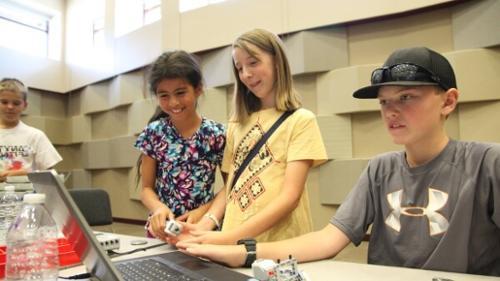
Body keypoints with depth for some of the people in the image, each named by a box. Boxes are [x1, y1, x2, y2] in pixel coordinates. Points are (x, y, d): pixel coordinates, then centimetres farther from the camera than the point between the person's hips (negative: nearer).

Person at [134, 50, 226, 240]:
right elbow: (147, 188, 3)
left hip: (202, 228, -1)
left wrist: (202, 211, -14)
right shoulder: (153, 133, -2)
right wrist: (159, 208, -16)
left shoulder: (217, 135, -8)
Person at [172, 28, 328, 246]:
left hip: (279, 247, -3)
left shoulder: (301, 120, -3)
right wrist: (207, 223, -4)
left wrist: (231, 237, -19)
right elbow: (230, 187, 13)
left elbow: (290, 196, -11)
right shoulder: (237, 124, 12)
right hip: (234, 245, 3)